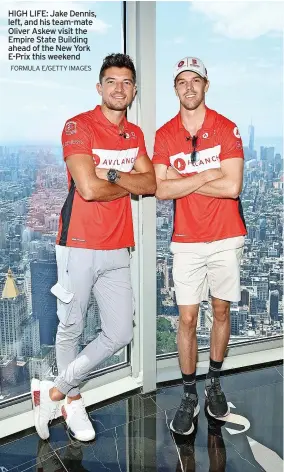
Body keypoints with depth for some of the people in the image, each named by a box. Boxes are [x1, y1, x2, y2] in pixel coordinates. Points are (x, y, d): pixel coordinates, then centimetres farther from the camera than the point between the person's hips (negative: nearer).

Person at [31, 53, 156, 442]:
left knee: (120, 334, 6)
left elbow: (151, 184, 2)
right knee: (71, 329, 8)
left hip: (117, 250, 6)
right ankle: (72, 401, 32)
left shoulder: (136, 135, 13)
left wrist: (112, 175, -13)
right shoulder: (78, 126, -7)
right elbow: (88, 188, -19)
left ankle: (54, 392, 21)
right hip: (79, 246, -5)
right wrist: (130, 185, -5)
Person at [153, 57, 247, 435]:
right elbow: (161, 190, -10)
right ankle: (189, 395, 18)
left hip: (226, 238, 0)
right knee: (187, 319, 2)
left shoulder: (227, 129, -3)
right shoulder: (164, 135, 2)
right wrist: (207, 176, -15)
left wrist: (182, 180, -12)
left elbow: (233, 186, -16)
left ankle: (214, 382, 32)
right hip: (186, 241, 1)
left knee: (221, 311, 11)